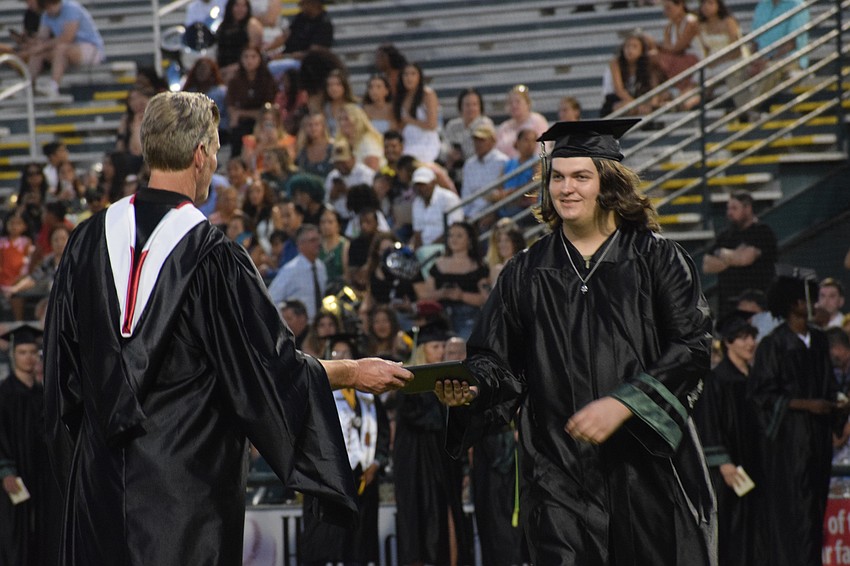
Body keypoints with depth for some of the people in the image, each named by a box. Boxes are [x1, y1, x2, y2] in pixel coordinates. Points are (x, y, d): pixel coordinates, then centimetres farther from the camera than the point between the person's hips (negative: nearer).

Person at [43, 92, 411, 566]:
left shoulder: (90, 240, 2)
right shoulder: (212, 256, -14)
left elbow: (63, 363, 9)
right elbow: (272, 364, -11)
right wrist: (353, 372, 5)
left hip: (100, 473, 5)